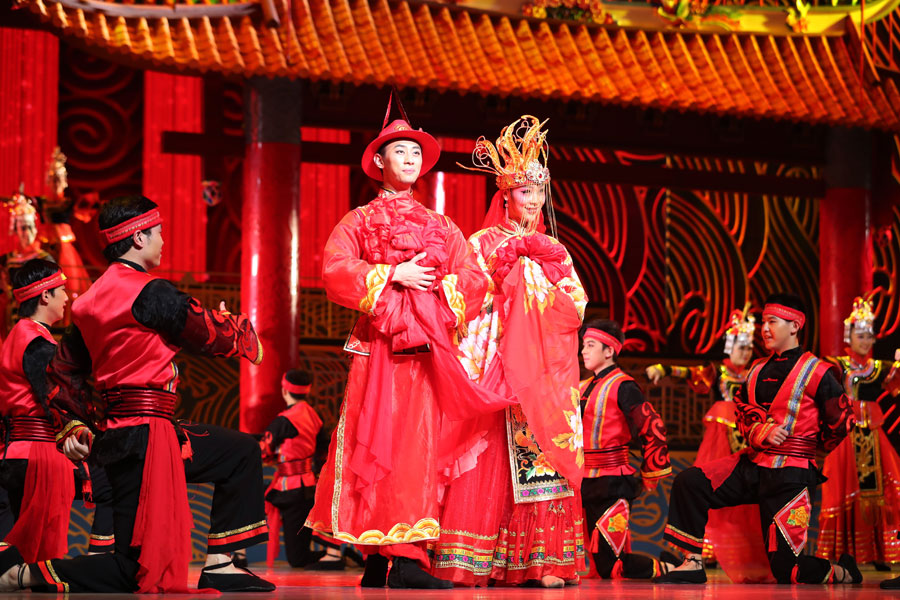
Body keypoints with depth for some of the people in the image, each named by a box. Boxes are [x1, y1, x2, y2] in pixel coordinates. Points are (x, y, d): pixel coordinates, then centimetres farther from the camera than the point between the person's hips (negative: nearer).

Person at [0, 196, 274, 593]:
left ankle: (220, 564, 14)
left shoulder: (93, 297, 13)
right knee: (137, 569, -6)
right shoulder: (150, 292, -14)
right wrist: (241, 328, 17)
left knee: (243, 453, 18)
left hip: (117, 435, 10)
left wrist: (75, 425, 20)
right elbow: (211, 336, -4)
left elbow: (65, 368, 19)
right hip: (146, 436, -10)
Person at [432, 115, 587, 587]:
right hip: (499, 361, -3)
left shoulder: (555, 252, 19)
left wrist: (537, 282, -2)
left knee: (546, 454, -6)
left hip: (547, 367, 3)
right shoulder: (484, 244, 9)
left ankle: (544, 560, -8)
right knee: (493, 455, -11)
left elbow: (577, 304, 9)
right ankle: (479, 562, -12)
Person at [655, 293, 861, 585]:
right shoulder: (759, 370, 13)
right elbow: (743, 412, 10)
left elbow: (841, 421, 0)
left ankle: (842, 572, 19)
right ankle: (692, 564, -10)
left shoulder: (816, 372, -6)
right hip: (751, 466, 6)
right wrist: (761, 432, -12)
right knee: (689, 482, -15)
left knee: (785, 568, -10)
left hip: (788, 476, -6)